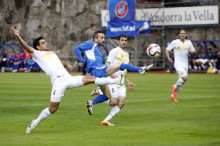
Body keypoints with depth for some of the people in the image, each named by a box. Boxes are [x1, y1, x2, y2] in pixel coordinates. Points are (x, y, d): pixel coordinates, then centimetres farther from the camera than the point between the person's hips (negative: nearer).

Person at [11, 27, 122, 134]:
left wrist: (67, 64, 17)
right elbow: (27, 47, -7)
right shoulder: (38, 54, 6)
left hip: (68, 78, 6)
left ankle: (117, 80, -2)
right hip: (58, 81, -6)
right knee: (53, 109, -9)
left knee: (90, 78, -3)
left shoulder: (51, 53, 28)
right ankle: (35, 123, 9)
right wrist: (18, 36, -21)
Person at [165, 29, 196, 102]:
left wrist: (192, 51, -8)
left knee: (181, 81, 8)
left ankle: (173, 95, 24)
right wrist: (168, 57, -12)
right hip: (178, 63, -5)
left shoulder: (189, 42, 9)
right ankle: (175, 87, 4)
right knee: (184, 78, -25)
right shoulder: (175, 42, -2)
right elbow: (167, 49, 4)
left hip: (185, 64, 5)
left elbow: (194, 51, 17)